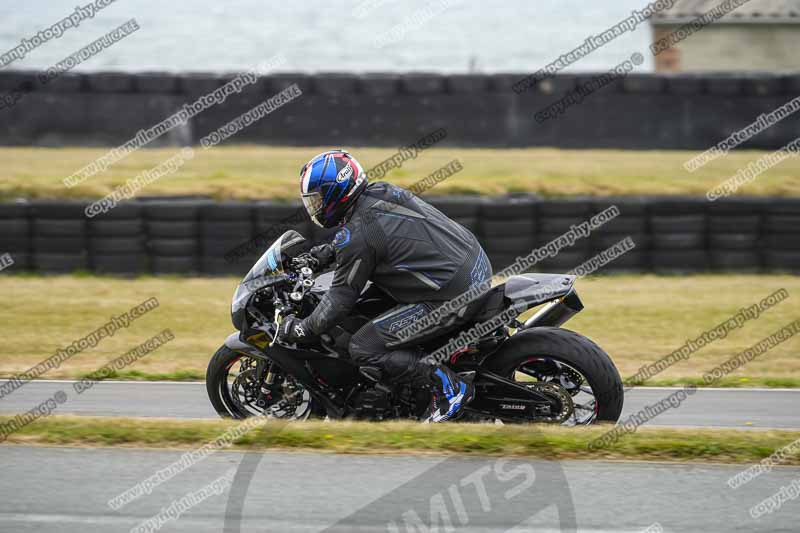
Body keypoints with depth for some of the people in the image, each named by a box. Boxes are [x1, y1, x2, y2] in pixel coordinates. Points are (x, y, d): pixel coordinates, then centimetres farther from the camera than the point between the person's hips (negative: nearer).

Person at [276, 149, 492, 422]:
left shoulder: (357, 236, -16)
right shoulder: (381, 192, 8)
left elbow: (343, 295, -9)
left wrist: (304, 329, 1)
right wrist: (330, 251, 29)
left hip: (451, 298, -9)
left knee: (363, 348, -8)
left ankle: (448, 385, -9)